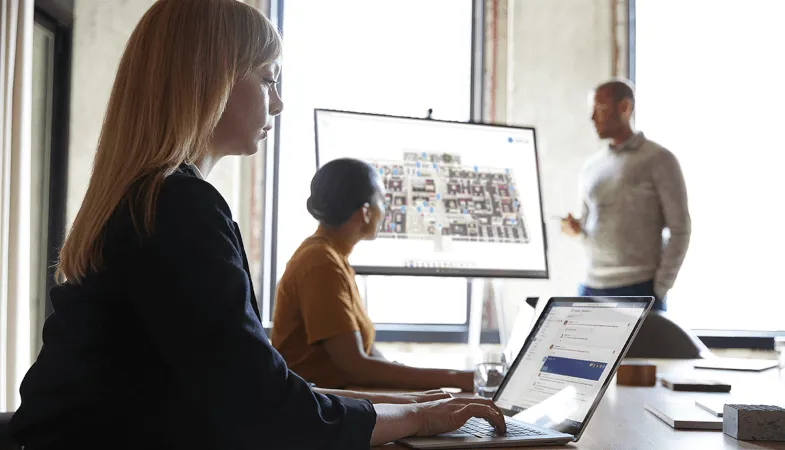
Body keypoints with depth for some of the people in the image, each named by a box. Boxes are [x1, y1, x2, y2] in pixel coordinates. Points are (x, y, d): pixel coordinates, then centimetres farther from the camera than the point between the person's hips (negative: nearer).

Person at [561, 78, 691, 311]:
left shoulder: (659, 160, -3)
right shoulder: (592, 166, 14)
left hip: (639, 289, -5)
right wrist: (576, 227, -1)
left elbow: (679, 229, -5)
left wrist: (660, 289, -9)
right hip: (592, 287, 5)